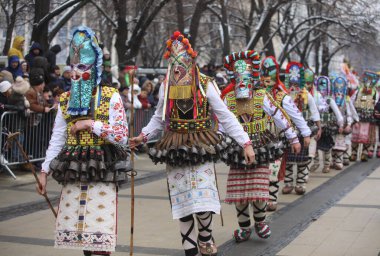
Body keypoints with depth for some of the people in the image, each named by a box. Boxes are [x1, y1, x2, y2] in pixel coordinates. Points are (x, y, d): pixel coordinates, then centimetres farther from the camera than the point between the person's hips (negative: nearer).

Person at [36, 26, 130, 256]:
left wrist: (90, 124, -12)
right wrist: (45, 171, 7)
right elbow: (57, 139, 11)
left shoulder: (111, 97, -2)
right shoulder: (66, 100, 11)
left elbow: (122, 137, -8)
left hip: (102, 172, -4)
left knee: (99, 234, -8)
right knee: (79, 228, 5)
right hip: (73, 173, 4)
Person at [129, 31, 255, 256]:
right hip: (175, 149, 3)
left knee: (203, 201, -9)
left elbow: (225, 116, -4)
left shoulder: (205, 84, -3)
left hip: (200, 147, -3)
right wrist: (143, 136, 5)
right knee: (182, 202, 5)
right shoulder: (166, 86, 7)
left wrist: (245, 142, -9)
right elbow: (159, 118, 19)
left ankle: (205, 238, 19)